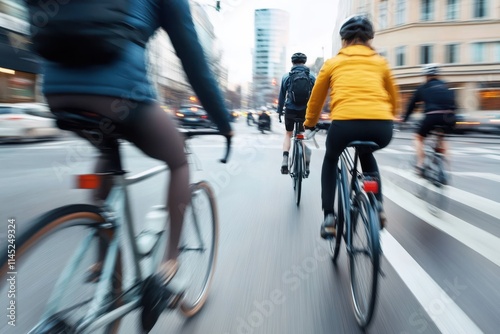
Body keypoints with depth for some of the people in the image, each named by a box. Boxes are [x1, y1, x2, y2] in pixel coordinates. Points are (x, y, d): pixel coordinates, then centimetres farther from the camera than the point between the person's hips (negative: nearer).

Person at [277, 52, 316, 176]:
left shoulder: (286, 77, 1)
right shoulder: (311, 77, 3)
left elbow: (281, 96, 2)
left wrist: (279, 111, 10)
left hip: (290, 110, -1)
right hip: (305, 110, 1)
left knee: (288, 134, 17)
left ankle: (285, 160, -1)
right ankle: (306, 151, -17)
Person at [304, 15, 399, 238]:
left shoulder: (333, 63, 19)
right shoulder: (380, 63, 24)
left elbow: (316, 99, 27)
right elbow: (393, 98, 34)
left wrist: (309, 123, 44)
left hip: (345, 123, -2)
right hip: (382, 128, 3)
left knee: (330, 159, 30)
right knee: (366, 154, 38)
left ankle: (329, 218, 18)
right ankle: (378, 206, 26)